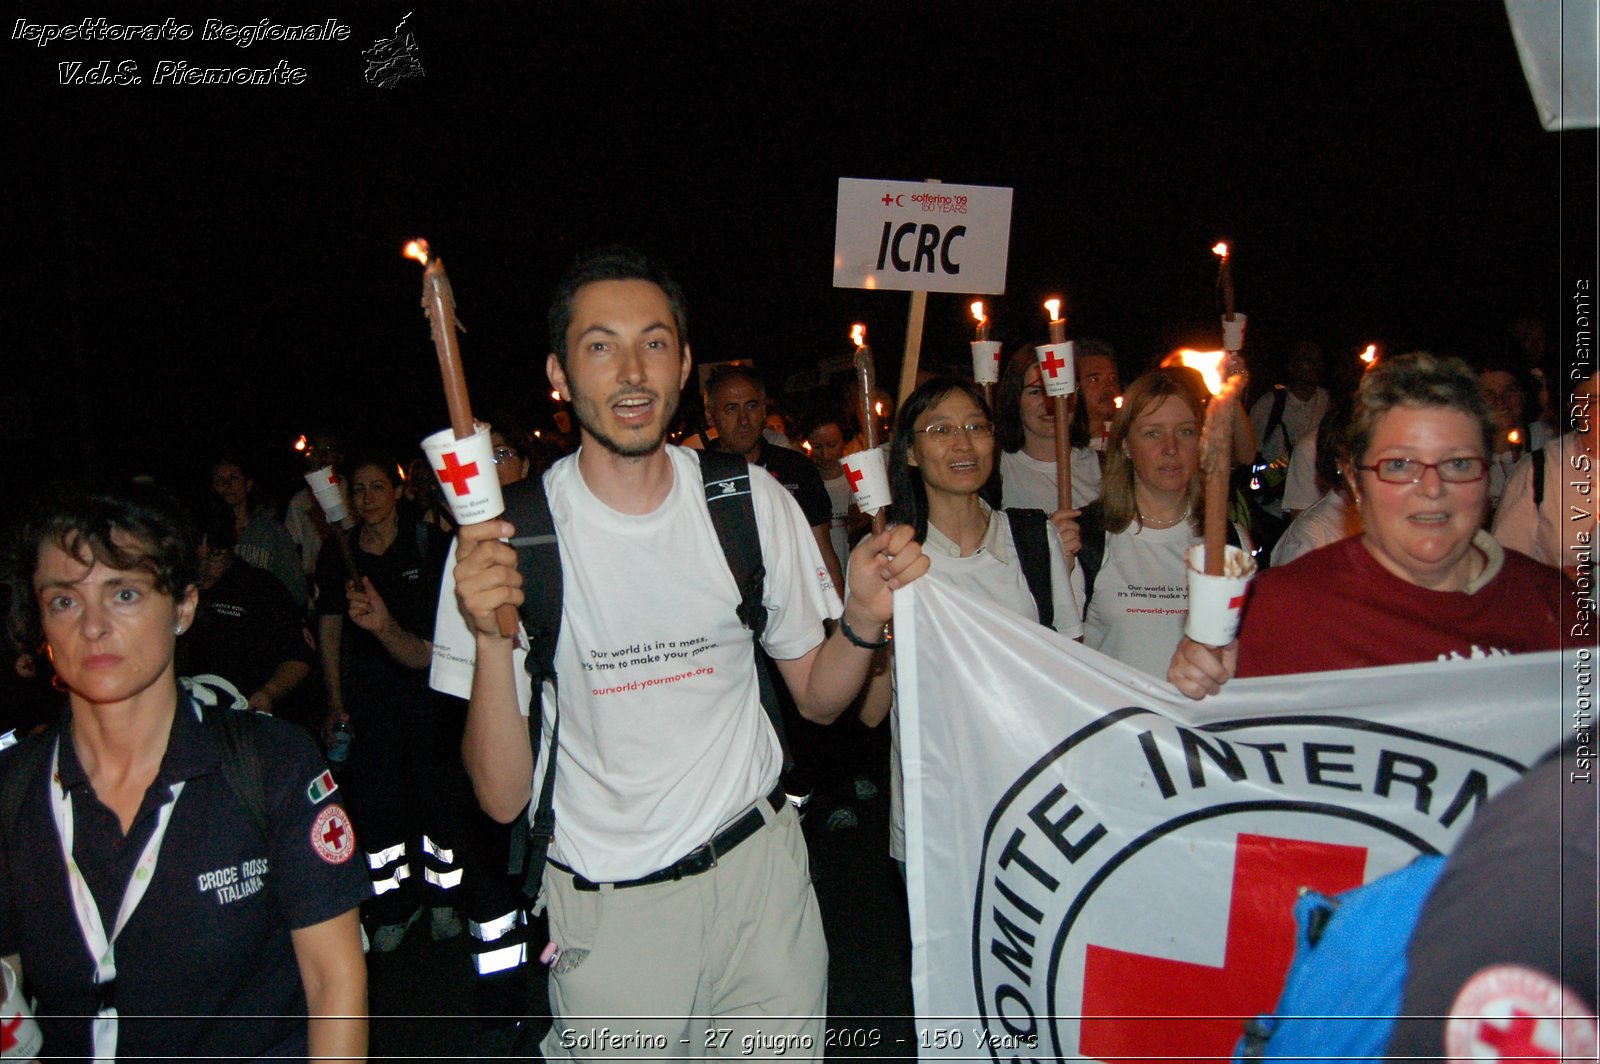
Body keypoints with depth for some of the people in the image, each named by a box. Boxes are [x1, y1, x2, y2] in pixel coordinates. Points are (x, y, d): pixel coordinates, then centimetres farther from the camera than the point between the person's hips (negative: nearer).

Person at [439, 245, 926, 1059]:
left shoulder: (752, 503, -3)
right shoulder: (506, 532, -13)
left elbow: (817, 697, 6)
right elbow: (503, 798, -13)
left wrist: (864, 618, -14)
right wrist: (491, 639, -28)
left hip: (759, 873, 3)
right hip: (603, 908, -2)